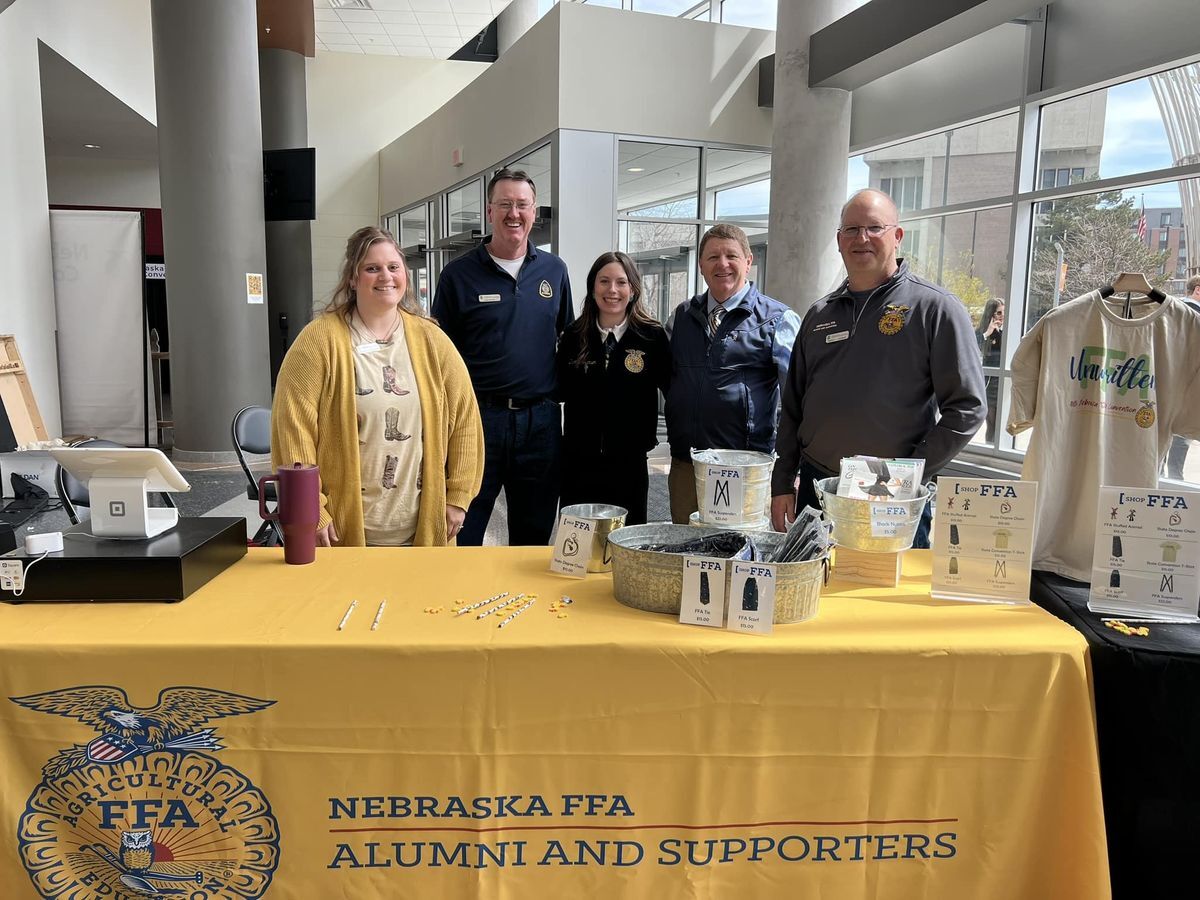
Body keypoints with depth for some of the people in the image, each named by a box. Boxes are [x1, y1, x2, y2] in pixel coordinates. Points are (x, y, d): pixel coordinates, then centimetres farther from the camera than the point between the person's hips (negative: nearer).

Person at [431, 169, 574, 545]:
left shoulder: (554, 270, 9)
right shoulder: (459, 274, 0)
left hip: (541, 420, 3)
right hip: (478, 417, -2)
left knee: (534, 538, 14)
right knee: (460, 539, 4)